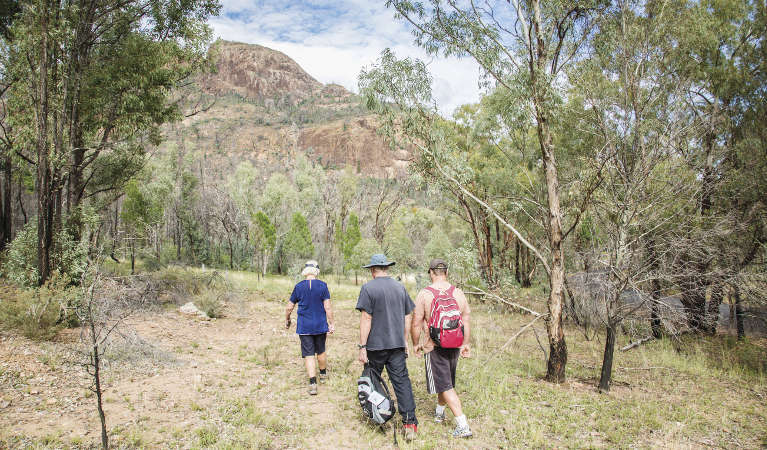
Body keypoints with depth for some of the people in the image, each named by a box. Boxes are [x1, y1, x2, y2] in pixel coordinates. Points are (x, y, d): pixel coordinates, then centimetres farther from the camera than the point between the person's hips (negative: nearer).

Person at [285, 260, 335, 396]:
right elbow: (327, 307, -9)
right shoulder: (322, 285, -7)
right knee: (321, 351, 19)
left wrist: (287, 320, 19)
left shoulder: (299, 287, -4)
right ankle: (323, 374, 38)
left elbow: (289, 307, 2)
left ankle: (313, 383, -5)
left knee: (308, 354, 2)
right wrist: (331, 324, -1)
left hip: (304, 327, -1)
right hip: (320, 325, 1)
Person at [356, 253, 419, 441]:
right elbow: (407, 318, 12)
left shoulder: (368, 288, -8)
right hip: (397, 344, 3)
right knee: (402, 381, 2)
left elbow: (366, 319, -13)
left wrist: (362, 346, -11)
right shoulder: (400, 288, 7)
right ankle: (410, 422, -6)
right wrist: (405, 341, 21)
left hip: (375, 345, -3)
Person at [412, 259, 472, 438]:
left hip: (433, 346, -5)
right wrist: (466, 343, 9)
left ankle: (463, 426, -5)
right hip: (454, 345, 5)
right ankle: (439, 412, 43)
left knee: (445, 386, 0)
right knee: (447, 381, 23)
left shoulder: (424, 294, -11)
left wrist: (416, 343, 5)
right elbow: (467, 319, 2)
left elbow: (416, 323, -9)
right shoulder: (458, 293, 1)